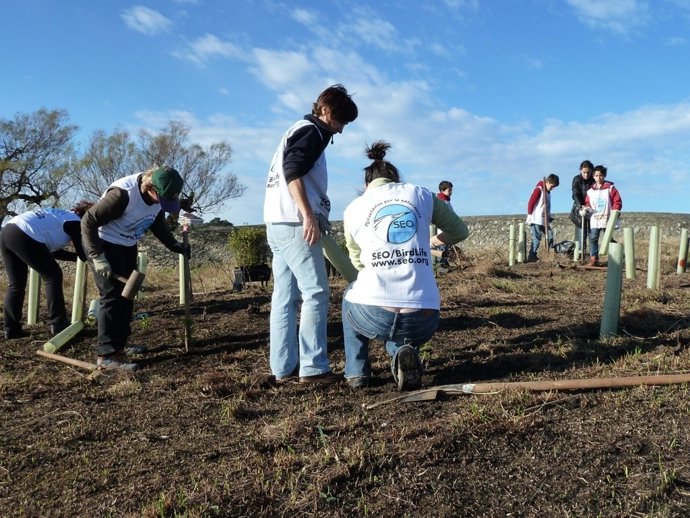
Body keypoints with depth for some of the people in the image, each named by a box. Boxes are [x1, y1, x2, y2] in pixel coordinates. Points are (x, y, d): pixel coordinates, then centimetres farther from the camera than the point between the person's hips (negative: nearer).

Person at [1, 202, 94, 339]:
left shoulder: (62, 216, 29)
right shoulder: (74, 222, 5)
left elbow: (54, 252, 30)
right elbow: (84, 255, 7)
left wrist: (78, 255, 31)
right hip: (24, 237, -9)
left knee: (16, 283, 15)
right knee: (53, 276, 2)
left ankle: (11, 329, 15)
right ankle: (58, 324, 4)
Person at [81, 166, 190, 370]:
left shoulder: (159, 196, -10)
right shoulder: (123, 194, -33)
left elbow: (158, 223, 9)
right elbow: (88, 221, -27)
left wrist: (175, 245, -3)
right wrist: (97, 256, -28)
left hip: (127, 246, 8)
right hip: (105, 244, -8)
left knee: (126, 295, 12)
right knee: (113, 296, -12)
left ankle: (119, 344, 24)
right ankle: (106, 354, -9)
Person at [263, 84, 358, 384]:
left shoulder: (297, 130, 26)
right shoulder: (311, 131, -3)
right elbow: (293, 172, -19)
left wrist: (316, 217, 24)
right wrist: (308, 216, -27)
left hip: (277, 223, 10)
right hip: (294, 223, -10)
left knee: (284, 297, 8)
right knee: (315, 293, -7)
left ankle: (283, 368, 11)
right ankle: (313, 368, -5)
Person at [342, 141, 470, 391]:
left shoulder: (353, 208, 13)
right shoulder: (421, 194, 13)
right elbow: (460, 231, 24)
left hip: (373, 315, 0)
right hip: (423, 319, 1)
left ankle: (356, 372, 25)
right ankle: (403, 351, 4)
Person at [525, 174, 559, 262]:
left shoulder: (547, 191, 15)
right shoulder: (538, 189, -11)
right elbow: (531, 202, -14)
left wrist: (549, 217, 19)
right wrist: (529, 217, -15)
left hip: (544, 220, 9)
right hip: (537, 220, -9)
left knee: (550, 235, 6)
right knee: (537, 238, -8)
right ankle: (531, 256, -5)